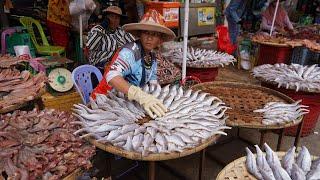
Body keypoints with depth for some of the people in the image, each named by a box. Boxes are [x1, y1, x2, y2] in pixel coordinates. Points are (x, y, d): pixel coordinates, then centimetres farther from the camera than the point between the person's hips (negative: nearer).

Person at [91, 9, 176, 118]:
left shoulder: (152, 56, 2)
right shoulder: (130, 51, -20)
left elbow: (152, 81, 11)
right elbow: (112, 76, -36)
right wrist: (141, 96, -48)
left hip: (126, 102, 7)